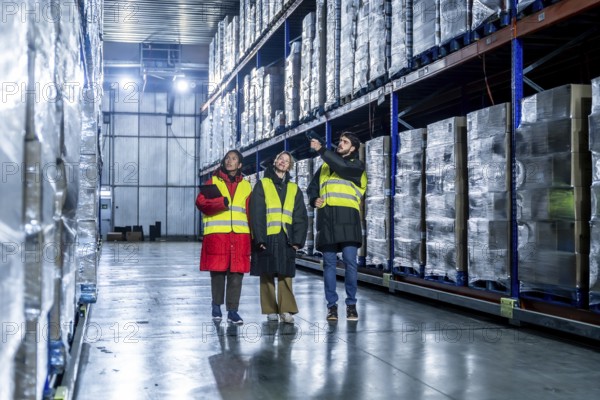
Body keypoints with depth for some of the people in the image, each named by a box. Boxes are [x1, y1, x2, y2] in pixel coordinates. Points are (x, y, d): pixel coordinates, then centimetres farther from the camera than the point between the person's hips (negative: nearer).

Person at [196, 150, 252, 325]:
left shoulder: (246, 186, 15)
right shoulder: (213, 182, 10)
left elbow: (250, 214, 9)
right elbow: (201, 202, -4)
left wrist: (252, 238, 1)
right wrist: (222, 202, -16)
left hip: (240, 236, 1)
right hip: (216, 235, -1)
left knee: (236, 273, -1)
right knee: (218, 271, 3)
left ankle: (232, 310, 6)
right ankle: (216, 305, 21)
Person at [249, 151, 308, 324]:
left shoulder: (294, 189, 15)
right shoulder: (262, 185, 7)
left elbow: (300, 217, 10)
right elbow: (256, 213, -2)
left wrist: (297, 240, -2)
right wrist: (259, 237, -12)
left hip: (286, 239, 2)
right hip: (266, 238, -2)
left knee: (285, 275, -3)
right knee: (267, 275, 2)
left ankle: (286, 310, -2)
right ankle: (271, 310, 8)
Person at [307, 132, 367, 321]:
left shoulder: (357, 165, 9)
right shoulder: (325, 166, 22)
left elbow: (341, 166, -13)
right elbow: (312, 188, 26)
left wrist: (321, 149, -17)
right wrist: (314, 200, 4)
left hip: (347, 219, -3)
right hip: (326, 219, 3)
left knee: (350, 261, -6)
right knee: (329, 263, 3)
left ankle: (351, 304, 4)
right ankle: (332, 305, 8)